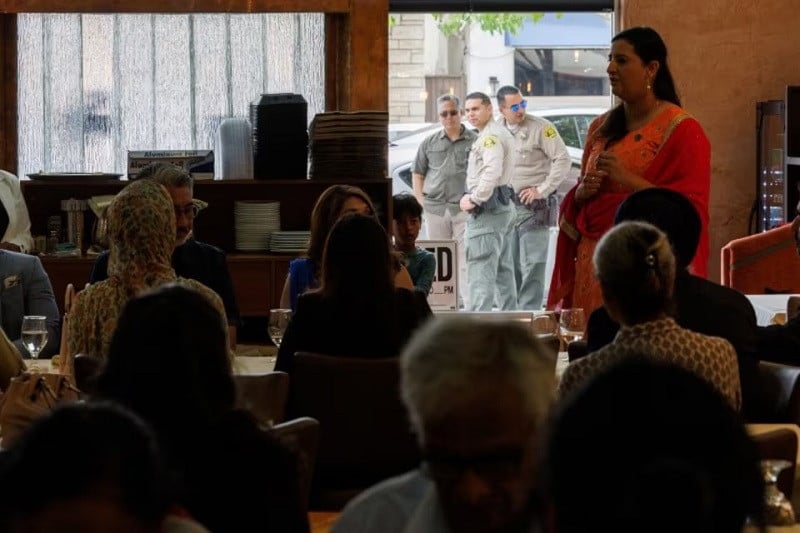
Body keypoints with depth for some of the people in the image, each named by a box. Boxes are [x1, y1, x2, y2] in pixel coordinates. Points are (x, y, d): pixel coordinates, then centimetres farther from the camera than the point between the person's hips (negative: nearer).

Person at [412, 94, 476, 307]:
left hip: (464, 209, -3)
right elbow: (417, 174, 17)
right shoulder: (429, 143, 13)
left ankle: (470, 305, -10)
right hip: (435, 209, 4)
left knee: (466, 260, -8)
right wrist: (421, 201, 6)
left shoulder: (475, 141, 3)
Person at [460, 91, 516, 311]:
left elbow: (492, 172, -27)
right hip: (503, 206, 11)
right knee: (503, 269, 15)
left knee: (480, 268, -13)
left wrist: (474, 200, -19)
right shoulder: (502, 134, 20)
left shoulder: (491, 136, -13)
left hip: (487, 209, -11)